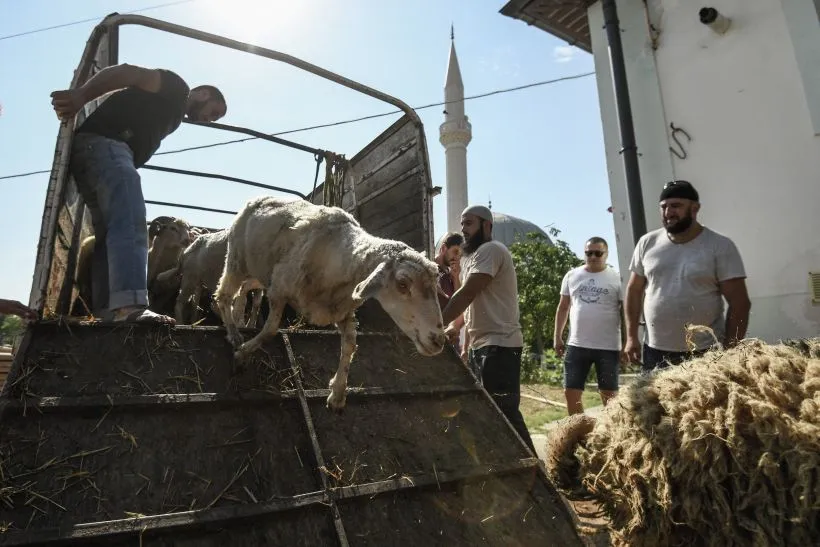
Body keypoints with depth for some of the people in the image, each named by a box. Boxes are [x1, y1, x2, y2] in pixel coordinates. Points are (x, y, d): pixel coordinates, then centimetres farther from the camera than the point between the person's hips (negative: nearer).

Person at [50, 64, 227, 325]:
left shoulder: (173, 116, 32)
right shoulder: (175, 87, 7)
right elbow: (127, 72, -8)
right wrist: (80, 95, -20)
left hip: (113, 151, 10)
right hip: (101, 143, -10)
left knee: (112, 234, 2)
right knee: (129, 225, -26)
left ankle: (108, 313, -1)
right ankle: (129, 305, -40)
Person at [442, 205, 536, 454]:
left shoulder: (490, 250, -11)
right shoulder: (473, 256, 20)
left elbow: (467, 294, -20)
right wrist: (455, 325, 3)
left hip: (499, 344, -10)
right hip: (481, 344, 10)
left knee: (504, 411, -7)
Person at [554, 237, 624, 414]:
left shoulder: (617, 278, -2)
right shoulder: (571, 276, 7)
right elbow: (563, 307, 12)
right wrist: (557, 336, 7)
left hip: (608, 347, -2)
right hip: (577, 345, 3)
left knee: (609, 395, 9)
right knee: (571, 392, 6)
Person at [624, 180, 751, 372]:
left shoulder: (720, 246, -5)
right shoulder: (647, 243, 3)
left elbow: (739, 304, -5)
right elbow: (634, 291, 9)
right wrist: (631, 336, 5)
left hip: (706, 353, -3)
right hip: (655, 351, 3)